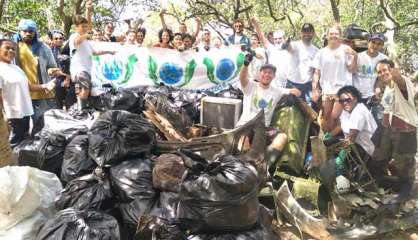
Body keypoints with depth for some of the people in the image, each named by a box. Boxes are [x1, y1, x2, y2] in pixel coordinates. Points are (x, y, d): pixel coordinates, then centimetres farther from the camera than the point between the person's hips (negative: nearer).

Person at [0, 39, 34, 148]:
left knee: (25, 139, 19)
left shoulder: (17, 68, 10)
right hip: (14, 113, -7)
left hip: (26, 110, 7)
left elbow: (27, 86, 17)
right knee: (16, 142, 3)